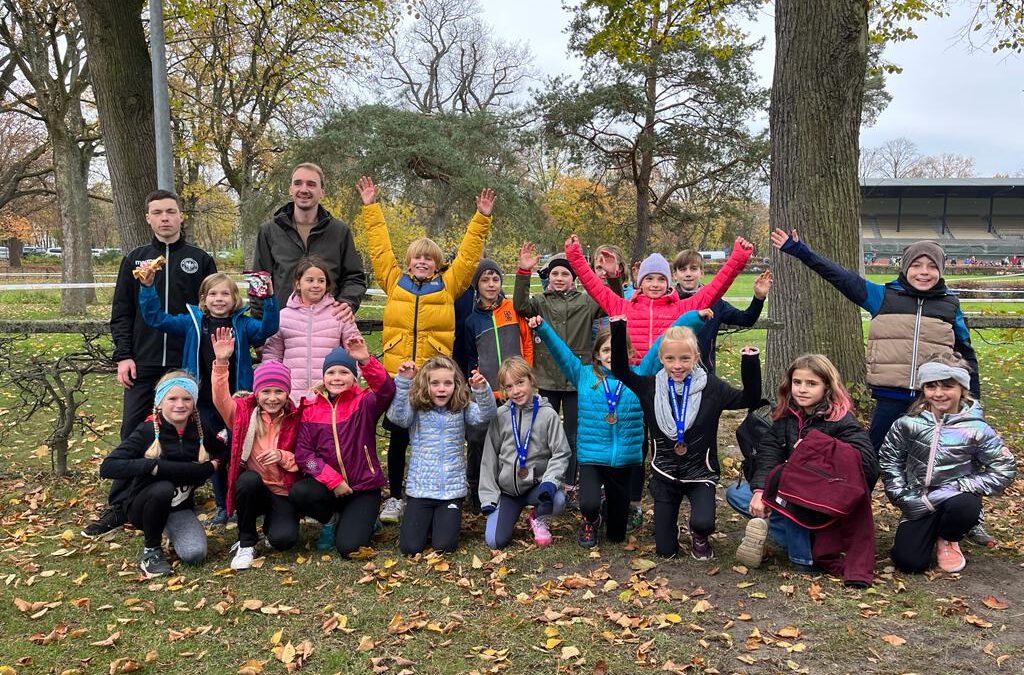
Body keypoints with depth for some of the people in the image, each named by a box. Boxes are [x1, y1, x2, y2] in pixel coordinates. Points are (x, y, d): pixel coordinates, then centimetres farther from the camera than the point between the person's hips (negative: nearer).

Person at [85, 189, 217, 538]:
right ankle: (119, 506, 8)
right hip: (143, 365, 1)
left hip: (188, 364, -1)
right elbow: (121, 313, 8)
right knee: (133, 434, 2)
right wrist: (123, 355, -3)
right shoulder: (135, 260, 10)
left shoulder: (201, 260, 6)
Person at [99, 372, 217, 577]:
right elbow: (107, 467, -24)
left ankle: (172, 531, 14)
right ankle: (150, 550, -10)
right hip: (143, 505, -2)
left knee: (195, 554, -23)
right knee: (162, 489, -36)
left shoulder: (199, 431, -7)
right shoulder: (147, 431, -17)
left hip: (180, 507, 2)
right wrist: (150, 465, -33)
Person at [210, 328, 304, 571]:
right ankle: (246, 544, -12)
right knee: (249, 479, -36)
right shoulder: (245, 412, -4)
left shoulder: (295, 418, -3)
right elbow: (221, 399, -24)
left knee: (283, 539, -26)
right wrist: (221, 363, -36)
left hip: (283, 491, -1)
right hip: (251, 487, 1)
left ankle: (272, 521, 15)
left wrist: (283, 457, -20)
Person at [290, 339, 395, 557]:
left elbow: (386, 390, -26)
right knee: (298, 492, -30)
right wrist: (333, 480, -14)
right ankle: (330, 520, 5)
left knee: (349, 548, -19)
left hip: (364, 486, -3)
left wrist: (366, 361, -41)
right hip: (328, 485, 3)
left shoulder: (364, 403, -3)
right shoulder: (310, 410, 3)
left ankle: (363, 520, 19)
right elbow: (303, 453, -3)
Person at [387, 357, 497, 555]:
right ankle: (424, 521, 28)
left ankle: (446, 520, 26)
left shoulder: (462, 409, -1)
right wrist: (403, 382, -31)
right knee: (410, 546, -5)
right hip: (420, 489, 0)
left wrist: (482, 390, -35)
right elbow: (396, 416, -22)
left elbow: (487, 414, -16)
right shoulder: (416, 409, -3)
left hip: (452, 491, 0)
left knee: (444, 546, -7)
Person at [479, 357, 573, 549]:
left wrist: (550, 481, -23)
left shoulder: (548, 415, -6)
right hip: (507, 488, 1)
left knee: (558, 500, -33)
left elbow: (561, 454, -6)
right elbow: (489, 456, 2)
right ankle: (510, 518, 21)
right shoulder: (500, 416, -1)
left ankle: (538, 518, 3)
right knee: (495, 541, -15)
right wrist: (488, 496, -2)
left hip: (536, 484, -1)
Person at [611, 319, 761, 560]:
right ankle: (671, 528, 41)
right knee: (665, 551, 4)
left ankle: (699, 537, 9)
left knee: (703, 522, -29)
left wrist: (750, 364, -19)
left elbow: (749, 399, -5)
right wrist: (618, 332, -13)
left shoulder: (711, 387, -8)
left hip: (700, 472, -1)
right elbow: (621, 371, -3)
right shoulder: (651, 388, -5)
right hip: (665, 474, 1)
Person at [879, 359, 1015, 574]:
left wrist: (957, 488, -17)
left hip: (956, 500, -1)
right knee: (908, 562, -16)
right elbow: (889, 461, 6)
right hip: (920, 504, 1)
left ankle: (947, 539, 0)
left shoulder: (976, 429, -10)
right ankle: (930, 534, 21)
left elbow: (1004, 469, -9)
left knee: (964, 507, -38)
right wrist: (901, 496, -6)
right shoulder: (908, 424, -6)